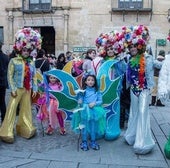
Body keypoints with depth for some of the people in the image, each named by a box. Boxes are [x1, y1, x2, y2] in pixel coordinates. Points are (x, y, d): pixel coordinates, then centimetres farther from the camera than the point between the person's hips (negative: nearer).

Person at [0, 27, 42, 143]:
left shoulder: (31, 62, 8)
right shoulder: (14, 61, -4)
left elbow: (34, 76, 9)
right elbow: (10, 75, -7)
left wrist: (34, 88, 3)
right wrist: (13, 89, -13)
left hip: (28, 89, 4)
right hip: (17, 89, -4)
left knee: (26, 109, 11)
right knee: (11, 109, -3)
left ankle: (25, 128, 26)